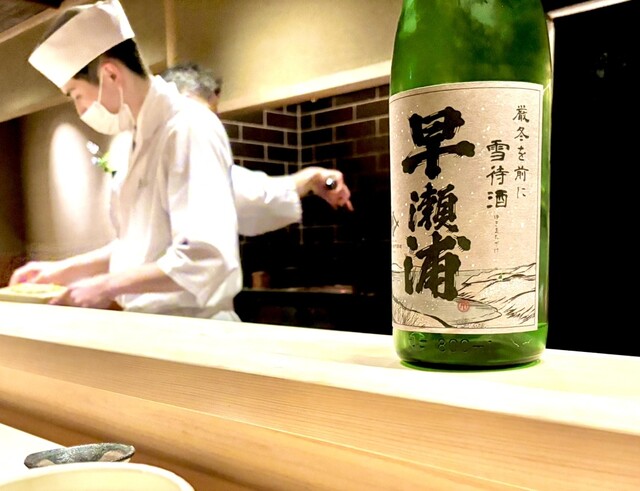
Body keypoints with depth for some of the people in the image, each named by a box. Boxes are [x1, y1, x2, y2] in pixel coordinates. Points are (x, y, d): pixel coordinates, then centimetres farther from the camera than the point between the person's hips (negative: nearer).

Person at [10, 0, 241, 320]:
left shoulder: (189, 129, -17)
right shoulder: (146, 138, 11)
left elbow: (204, 260, -26)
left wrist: (107, 287, -17)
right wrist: (64, 270, 11)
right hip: (153, 326, 8)